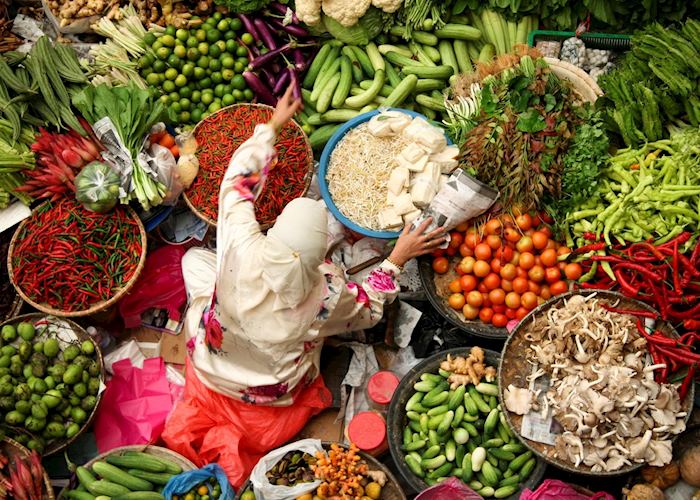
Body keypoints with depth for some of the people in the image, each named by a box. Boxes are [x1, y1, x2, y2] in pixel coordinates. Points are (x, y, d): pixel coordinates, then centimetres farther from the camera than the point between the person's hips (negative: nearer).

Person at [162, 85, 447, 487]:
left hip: (212, 365, 2)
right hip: (273, 394, -1)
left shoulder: (243, 247, -34)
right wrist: (397, 259, -4)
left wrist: (272, 125, 0)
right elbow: (369, 309, -9)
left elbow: (239, 181, -13)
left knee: (195, 256, 18)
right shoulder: (327, 295, -34)